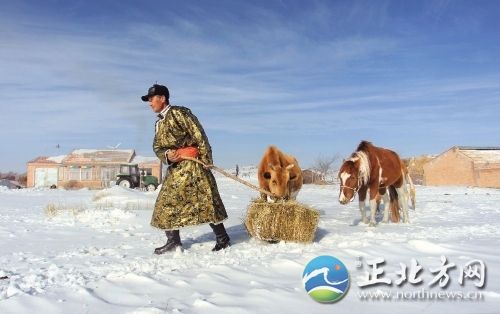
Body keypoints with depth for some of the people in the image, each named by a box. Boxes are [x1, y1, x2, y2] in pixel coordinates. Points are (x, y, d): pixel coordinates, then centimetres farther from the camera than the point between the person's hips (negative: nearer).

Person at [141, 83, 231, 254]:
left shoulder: (179, 113, -8)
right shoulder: (159, 124, 18)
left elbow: (199, 135, -13)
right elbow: (157, 147, 14)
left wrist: (206, 160, -17)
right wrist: (167, 155, -11)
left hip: (192, 164, -9)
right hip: (175, 168, 9)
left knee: (205, 200, -7)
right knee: (167, 203, 8)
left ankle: (222, 238, 5)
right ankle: (173, 240, 20)